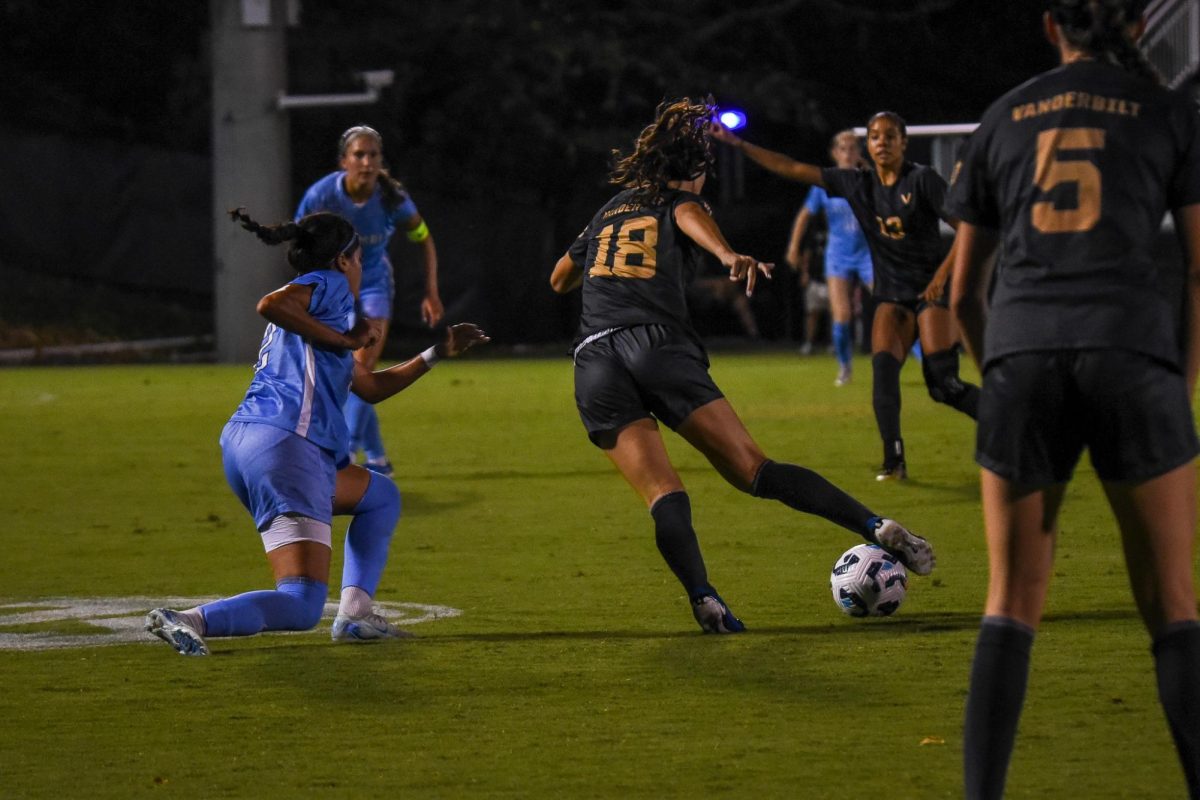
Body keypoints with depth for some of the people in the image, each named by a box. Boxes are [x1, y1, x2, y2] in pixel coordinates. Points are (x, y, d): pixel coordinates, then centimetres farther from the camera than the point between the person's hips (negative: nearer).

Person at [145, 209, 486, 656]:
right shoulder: (329, 284, 4)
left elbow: (371, 387, 38)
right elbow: (271, 304, -18)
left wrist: (437, 354, 44)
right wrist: (345, 340, -9)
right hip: (287, 446, -10)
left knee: (380, 496, 32)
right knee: (302, 606, -16)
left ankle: (355, 614, 17)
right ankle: (192, 620, -34)